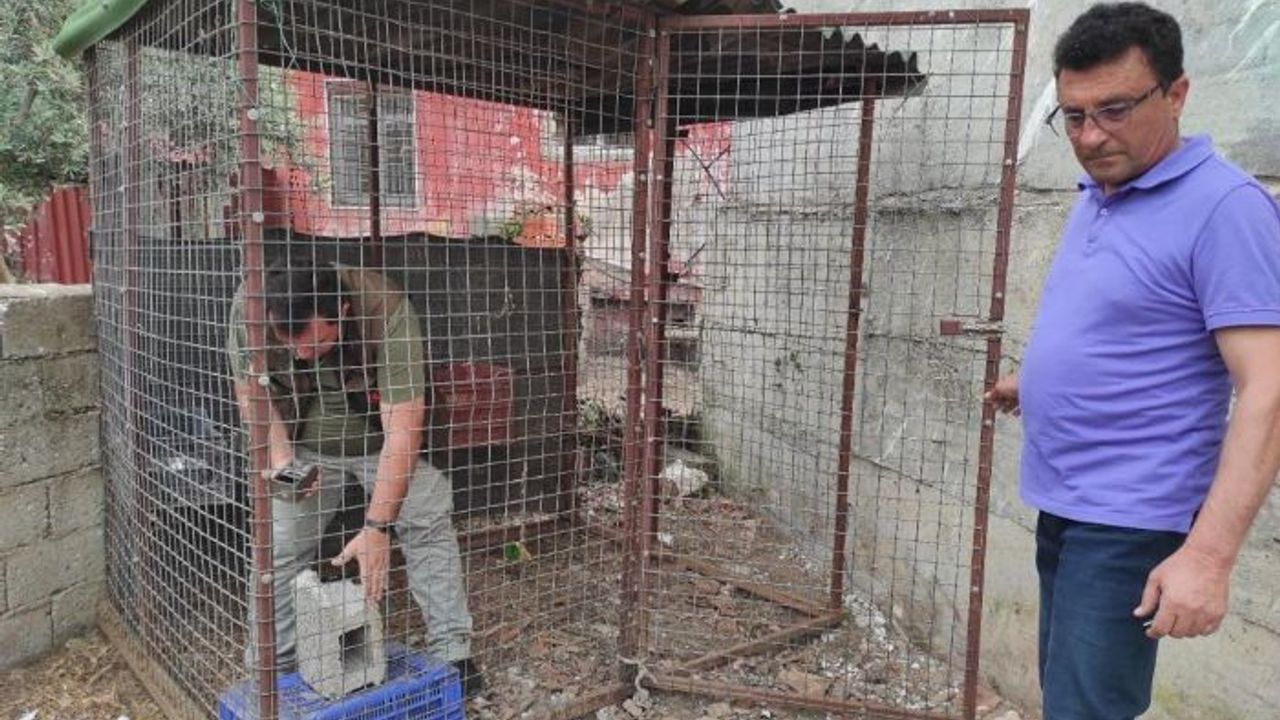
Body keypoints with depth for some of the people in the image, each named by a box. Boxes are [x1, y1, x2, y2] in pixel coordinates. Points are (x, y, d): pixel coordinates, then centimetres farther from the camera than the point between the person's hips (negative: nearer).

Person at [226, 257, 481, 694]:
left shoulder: (387, 311, -37)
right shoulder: (250, 308, -27)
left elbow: (402, 427, -38)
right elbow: (251, 393, -10)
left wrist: (377, 527, -40)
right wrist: (279, 456, -27)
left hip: (382, 436, -2)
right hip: (304, 444, 2)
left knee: (429, 520, -13)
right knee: (280, 546, -4)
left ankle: (451, 653, -1)